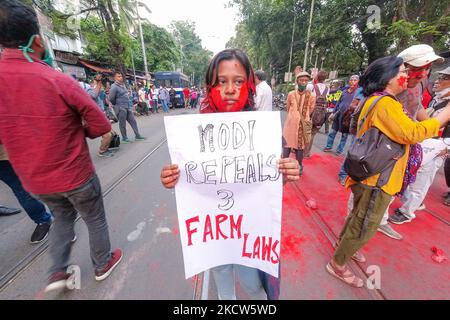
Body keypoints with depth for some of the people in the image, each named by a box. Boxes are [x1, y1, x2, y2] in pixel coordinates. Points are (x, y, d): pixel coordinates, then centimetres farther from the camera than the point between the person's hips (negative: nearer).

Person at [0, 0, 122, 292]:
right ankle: (103, 264, 39)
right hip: (76, 175, -4)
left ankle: (58, 272, 31)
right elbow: (102, 125, -14)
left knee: (63, 218, 31)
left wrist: (32, 141, 14)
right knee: (96, 220, 19)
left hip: (33, 180, 5)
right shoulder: (60, 81, -19)